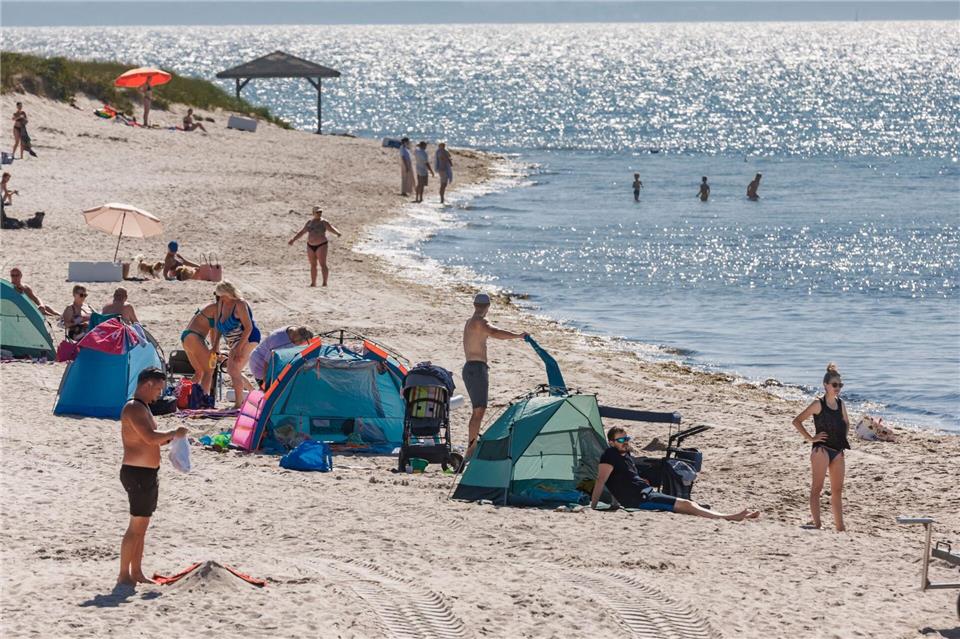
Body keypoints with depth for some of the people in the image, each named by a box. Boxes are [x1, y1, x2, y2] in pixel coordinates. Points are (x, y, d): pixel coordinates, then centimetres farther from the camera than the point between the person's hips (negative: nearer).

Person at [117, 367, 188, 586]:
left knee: (141, 526, 14)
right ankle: (123, 575, -6)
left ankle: (136, 572, 21)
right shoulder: (133, 408, -17)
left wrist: (169, 438, 9)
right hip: (137, 474, -11)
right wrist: (174, 433, -14)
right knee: (136, 526, -9)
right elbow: (150, 437, -27)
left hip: (147, 474, 11)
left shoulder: (142, 408, 17)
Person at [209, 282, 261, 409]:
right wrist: (215, 346, 8)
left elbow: (248, 327, -24)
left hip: (248, 339, -10)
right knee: (231, 371, 15)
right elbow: (218, 326, 12)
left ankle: (238, 404, -18)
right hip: (236, 342, 10)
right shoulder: (222, 303, 4)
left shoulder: (240, 304, -20)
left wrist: (239, 347, -28)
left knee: (234, 370, -18)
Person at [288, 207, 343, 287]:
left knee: (323, 264, -12)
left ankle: (325, 282, -14)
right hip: (310, 246, 5)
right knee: (313, 265, 8)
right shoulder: (309, 222, 9)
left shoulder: (324, 222, -5)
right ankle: (313, 283, 13)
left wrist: (338, 233, -40)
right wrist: (293, 240, 18)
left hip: (321, 245, -5)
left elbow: (332, 229, -20)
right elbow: (301, 232, 18)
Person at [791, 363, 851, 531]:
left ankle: (839, 525, 11)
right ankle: (817, 523, -11)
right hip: (822, 449, -7)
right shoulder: (819, 404, -7)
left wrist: (843, 438, 14)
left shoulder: (841, 404, 10)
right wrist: (810, 438, -12)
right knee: (817, 487, -8)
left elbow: (846, 423, 29)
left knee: (837, 489, 8)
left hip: (837, 450, 7)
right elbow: (797, 421, -9)